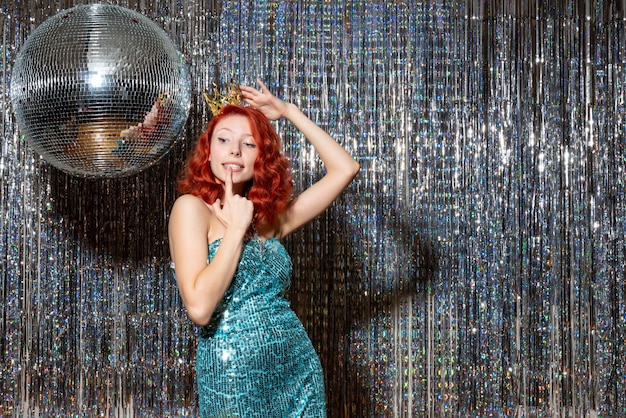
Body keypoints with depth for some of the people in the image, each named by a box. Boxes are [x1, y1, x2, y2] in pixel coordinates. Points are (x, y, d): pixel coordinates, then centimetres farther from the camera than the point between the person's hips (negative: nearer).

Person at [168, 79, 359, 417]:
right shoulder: (191, 207, -7)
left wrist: (288, 110, 10)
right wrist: (236, 228, -12)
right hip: (235, 378, -5)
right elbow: (199, 308, -19)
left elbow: (344, 168, 9)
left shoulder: (268, 217, 9)